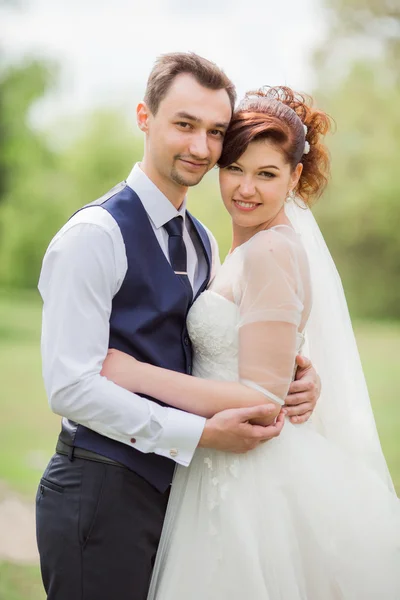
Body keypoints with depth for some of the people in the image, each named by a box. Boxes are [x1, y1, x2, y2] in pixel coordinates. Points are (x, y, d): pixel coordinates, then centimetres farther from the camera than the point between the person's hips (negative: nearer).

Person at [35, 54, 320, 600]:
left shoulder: (202, 243, 13)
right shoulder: (94, 235, -15)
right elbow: (71, 386, -21)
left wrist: (292, 381, -3)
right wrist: (201, 433, -20)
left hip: (169, 488, 8)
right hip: (101, 492, -8)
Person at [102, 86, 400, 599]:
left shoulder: (271, 252, -16)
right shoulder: (248, 248, 13)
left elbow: (264, 399, -20)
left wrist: (138, 374, -19)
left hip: (258, 482, -9)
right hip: (228, 475, 9)